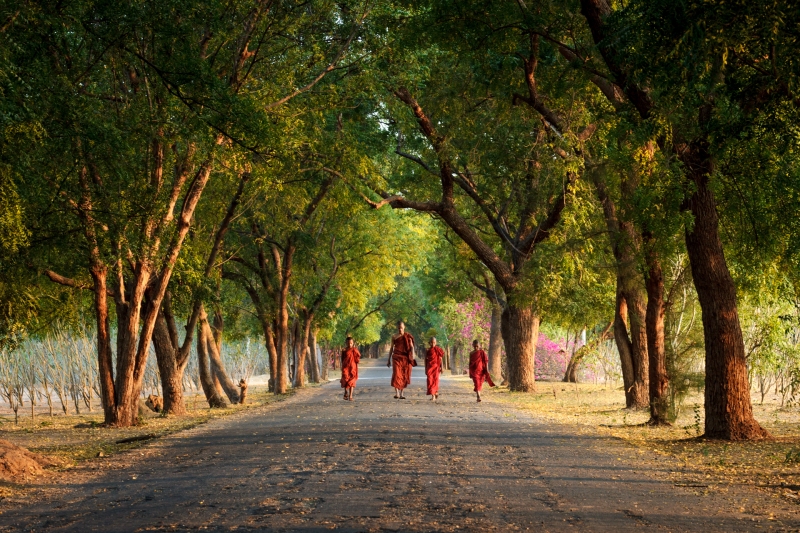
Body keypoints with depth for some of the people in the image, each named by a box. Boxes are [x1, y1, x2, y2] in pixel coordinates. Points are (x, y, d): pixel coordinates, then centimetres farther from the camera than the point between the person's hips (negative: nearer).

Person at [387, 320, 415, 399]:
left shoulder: (408, 336, 5)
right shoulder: (394, 337, 7)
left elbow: (412, 347, 1)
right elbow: (391, 348, 12)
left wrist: (412, 357, -11)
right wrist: (389, 360, 12)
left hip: (406, 358, 1)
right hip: (396, 357, -1)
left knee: (404, 376, 3)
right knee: (396, 374, -16)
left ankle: (401, 393, 13)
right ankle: (397, 393, -23)